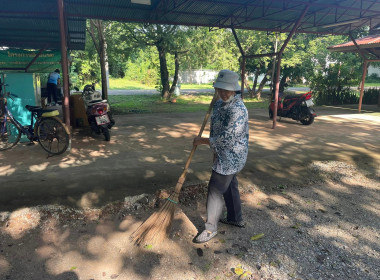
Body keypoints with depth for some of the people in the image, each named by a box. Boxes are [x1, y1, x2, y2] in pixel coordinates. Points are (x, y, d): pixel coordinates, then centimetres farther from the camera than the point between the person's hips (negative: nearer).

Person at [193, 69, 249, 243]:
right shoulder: (220, 103, 4)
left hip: (231, 158, -9)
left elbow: (226, 139, -28)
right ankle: (235, 219, 39)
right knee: (230, 186, 21)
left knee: (215, 190, -2)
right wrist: (215, 151, 19)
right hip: (225, 156, 9)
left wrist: (202, 141, -17)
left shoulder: (237, 110, -26)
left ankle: (211, 228, 14)